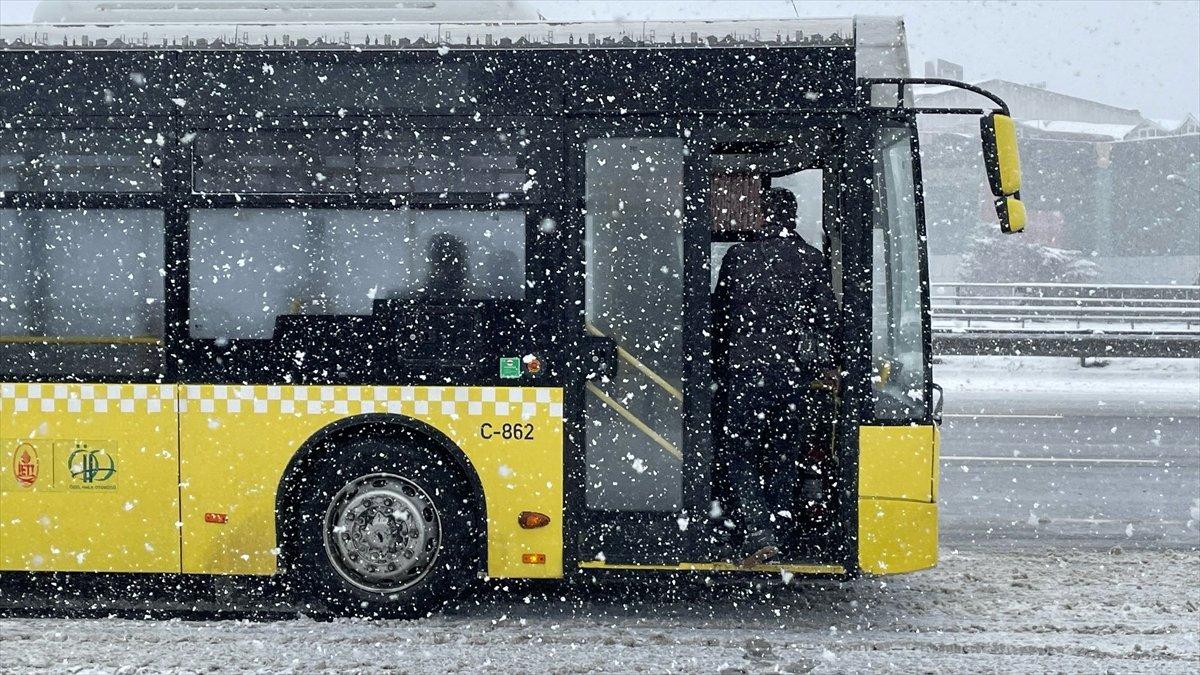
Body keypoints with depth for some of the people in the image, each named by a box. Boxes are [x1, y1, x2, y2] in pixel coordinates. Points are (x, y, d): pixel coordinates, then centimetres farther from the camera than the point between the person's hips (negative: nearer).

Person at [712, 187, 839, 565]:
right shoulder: (811, 260, 3)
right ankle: (779, 517, 16)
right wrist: (827, 366, 11)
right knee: (786, 451, 15)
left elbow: (719, 315, 9)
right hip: (793, 369, 1)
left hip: (744, 368, -1)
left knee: (737, 453, 2)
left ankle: (759, 533, -13)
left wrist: (722, 363, 20)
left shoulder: (738, 257, 3)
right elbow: (827, 317, 3)